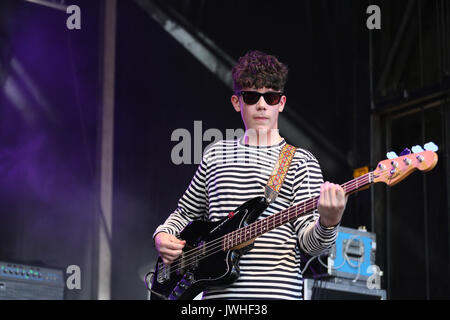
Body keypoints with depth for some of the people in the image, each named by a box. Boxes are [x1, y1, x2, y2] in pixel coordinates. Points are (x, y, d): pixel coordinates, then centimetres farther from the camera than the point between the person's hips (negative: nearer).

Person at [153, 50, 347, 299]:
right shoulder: (216, 155, 16)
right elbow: (186, 213, 26)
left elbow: (308, 242, -2)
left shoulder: (300, 161, 5)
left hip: (276, 292, -3)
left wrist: (327, 223, -22)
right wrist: (162, 236, 8)